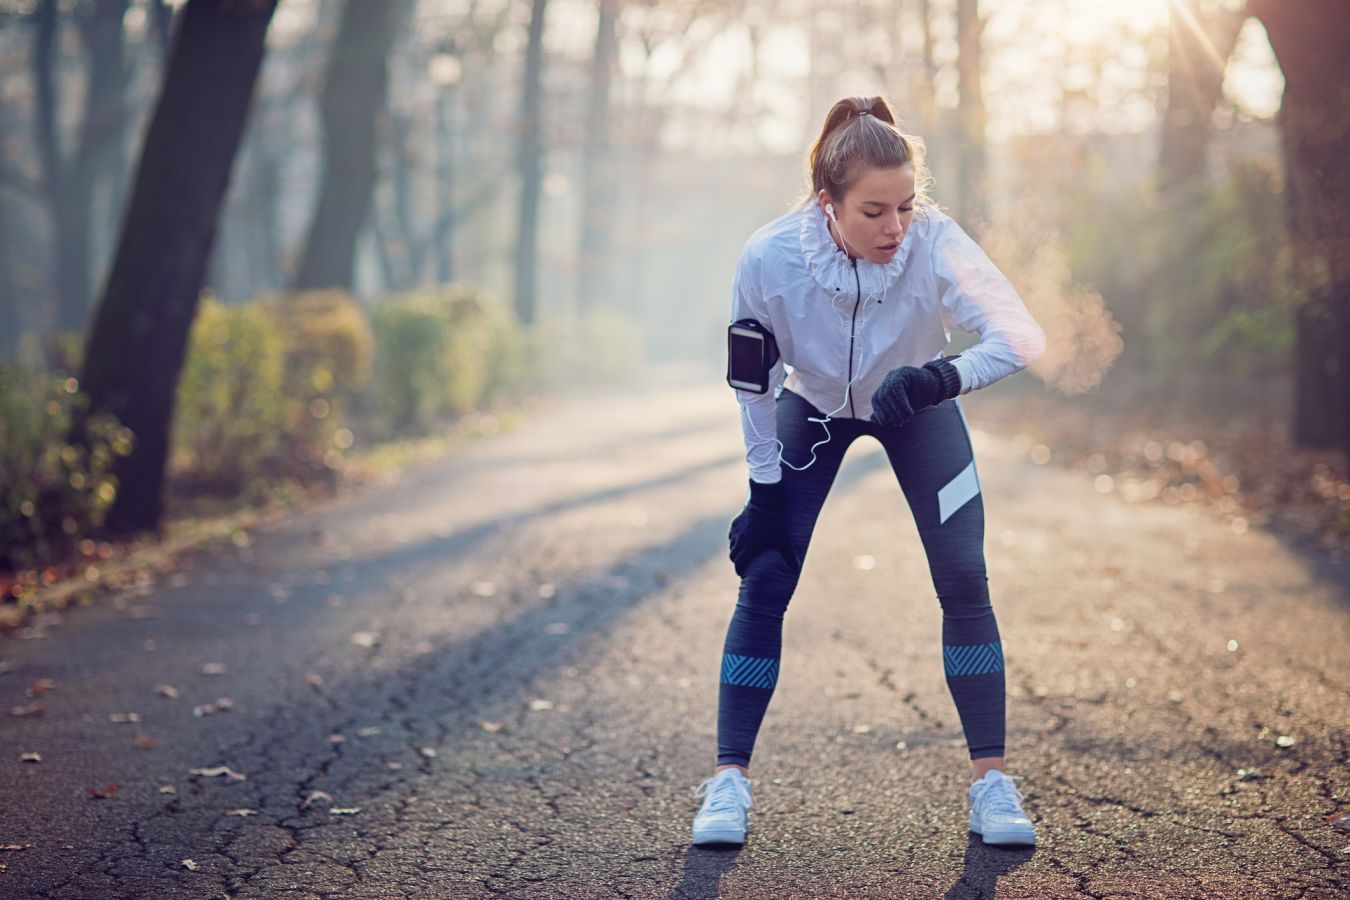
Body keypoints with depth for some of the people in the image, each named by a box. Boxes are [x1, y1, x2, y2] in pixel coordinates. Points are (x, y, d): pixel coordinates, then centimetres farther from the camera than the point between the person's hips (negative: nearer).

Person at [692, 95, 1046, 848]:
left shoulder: (935, 242, -34)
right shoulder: (770, 258, -32)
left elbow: (1022, 335, -41)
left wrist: (941, 377, -59)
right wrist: (765, 488, -12)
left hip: (917, 411, 0)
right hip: (814, 409, 0)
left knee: (964, 580, -9)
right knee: (765, 581, -8)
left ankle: (991, 780, 3)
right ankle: (730, 780, 3)